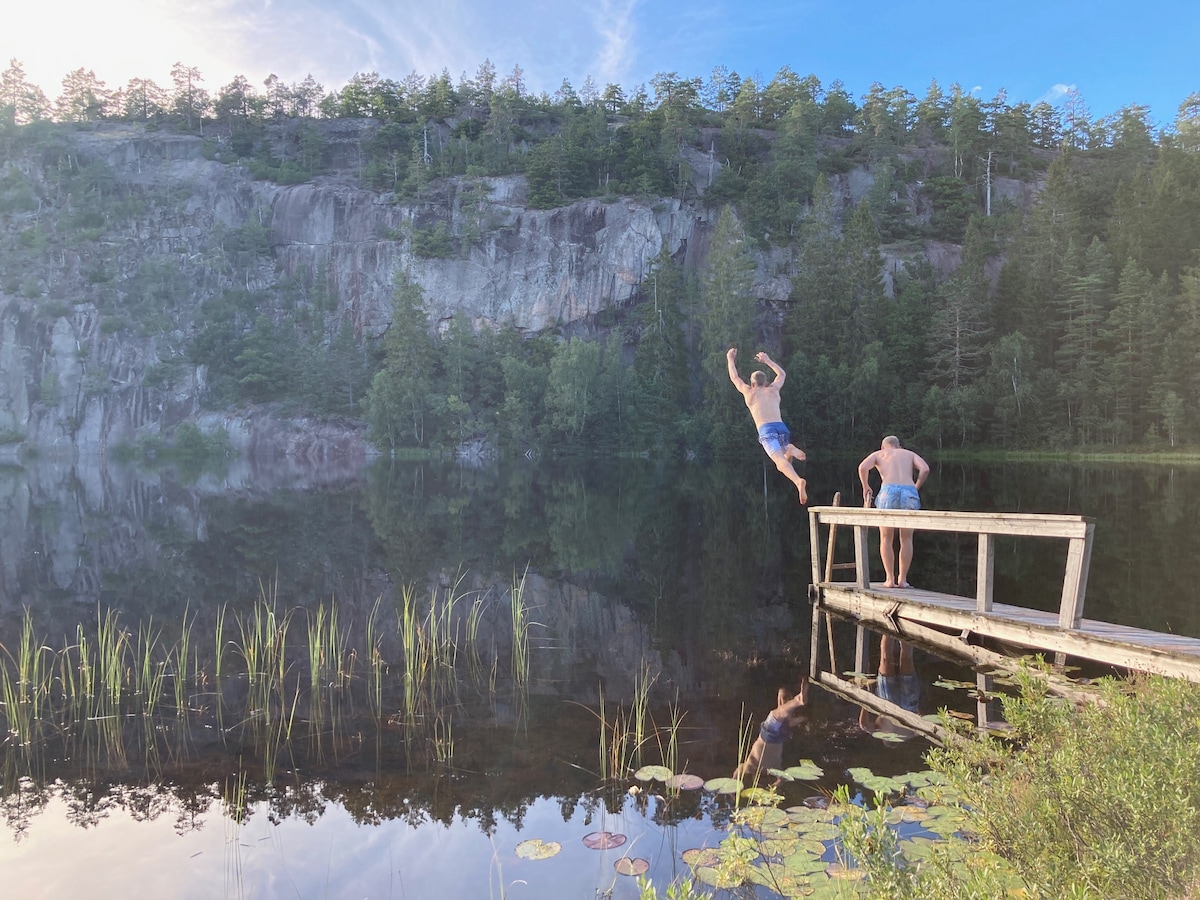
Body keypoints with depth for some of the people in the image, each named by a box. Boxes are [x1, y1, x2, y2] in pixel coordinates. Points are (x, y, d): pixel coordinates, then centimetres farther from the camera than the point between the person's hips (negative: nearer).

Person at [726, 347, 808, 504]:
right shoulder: (773, 390, 22)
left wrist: (730, 359, 43)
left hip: (766, 430, -4)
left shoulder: (749, 392, 14)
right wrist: (767, 360, 51)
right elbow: (782, 374, 43)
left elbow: (734, 377, 30)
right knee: (783, 462, 19)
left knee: (780, 460, -21)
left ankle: (799, 481, -49)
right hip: (782, 428, 4)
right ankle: (789, 449, -15)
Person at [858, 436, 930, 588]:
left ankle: (890, 579, 5)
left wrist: (865, 487, 14)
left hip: (889, 491, -1)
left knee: (886, 539, 11)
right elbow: (925, 469, 6)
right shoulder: (910, 454, 26)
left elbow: (863, 467, 2)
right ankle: (902, 579, 12)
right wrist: (916, 487, 17)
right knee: (906, 539, 15)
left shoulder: (878, 454, 22)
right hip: (910, 493, 1)